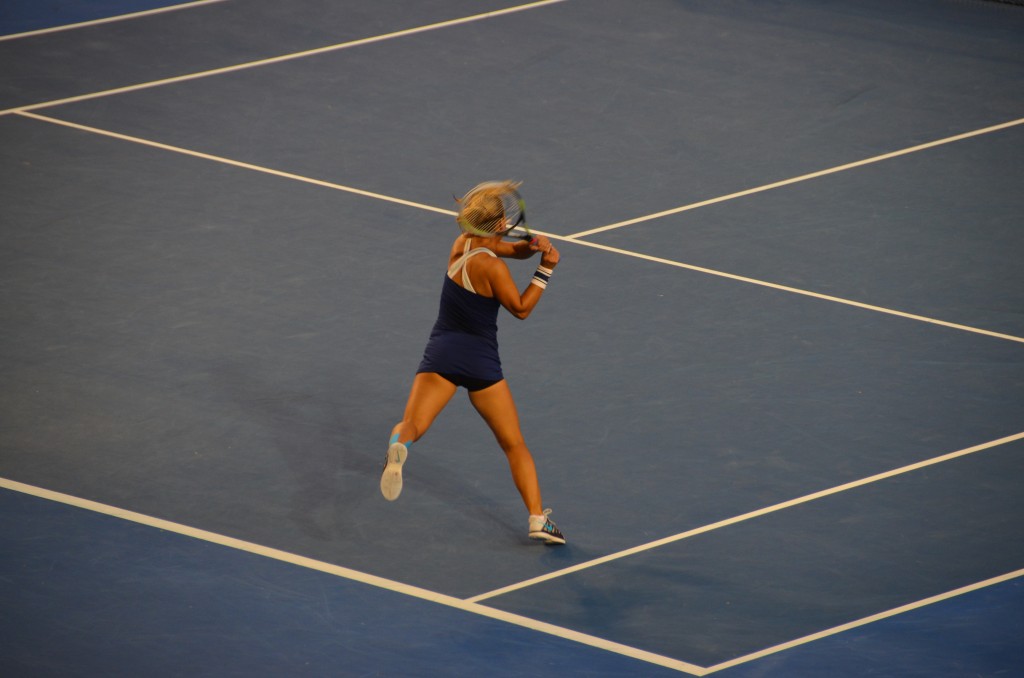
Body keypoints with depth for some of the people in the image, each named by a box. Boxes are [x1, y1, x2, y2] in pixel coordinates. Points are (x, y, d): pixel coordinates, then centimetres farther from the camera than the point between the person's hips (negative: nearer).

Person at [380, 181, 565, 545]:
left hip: (442, 354, 4)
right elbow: (521, 309, -5)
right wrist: (545, 270, -8)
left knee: (412, 424, -12)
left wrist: (533, 245, -7)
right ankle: (538, 518, 9)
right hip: (482, 361, -4)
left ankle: (398, 448, -49)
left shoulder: (462, 243, 2)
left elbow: (514, 249, 14)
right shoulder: (491, 267, -17)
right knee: (514, 444, 12)